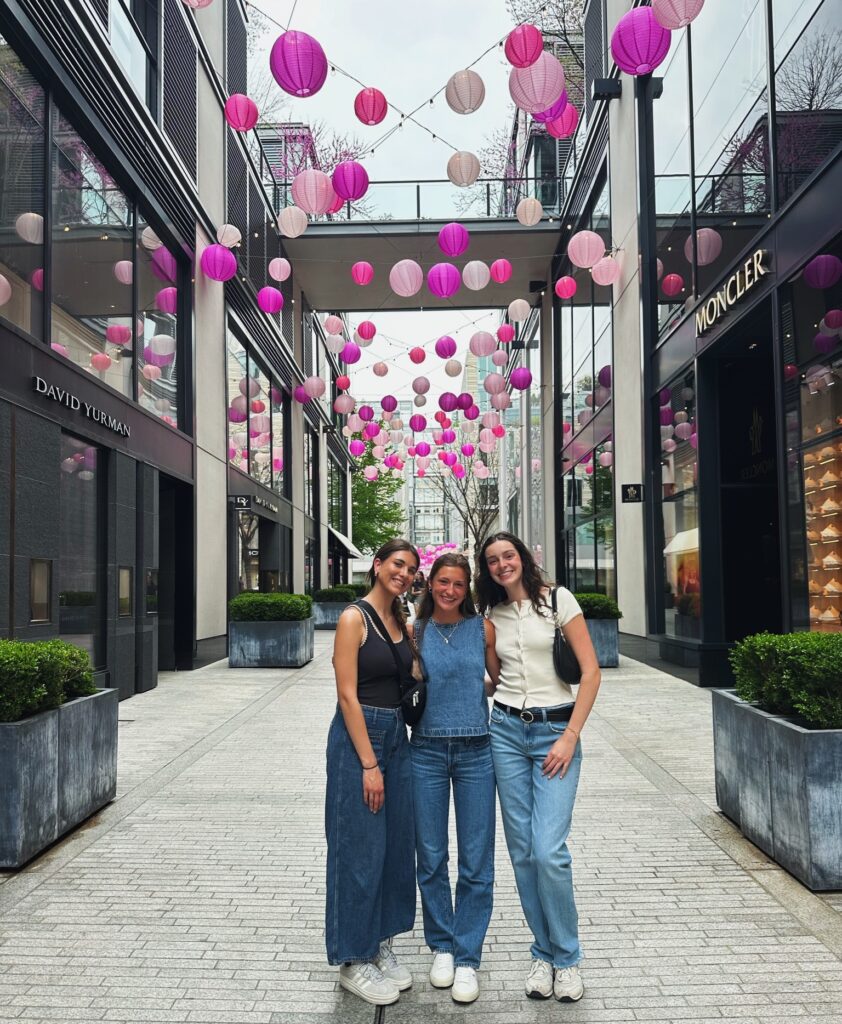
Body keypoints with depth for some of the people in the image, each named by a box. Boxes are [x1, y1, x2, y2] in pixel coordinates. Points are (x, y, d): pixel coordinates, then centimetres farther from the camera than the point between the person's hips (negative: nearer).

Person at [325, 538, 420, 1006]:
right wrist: (369, 763, -18)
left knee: (396, 846, 13)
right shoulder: (354, 618, -11)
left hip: (397, 736, 7)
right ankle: (353, 960, 15)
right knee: (360, 850, 1)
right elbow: (347, 694, -16)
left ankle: (380, 946, 29)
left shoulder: (403, 623, 11)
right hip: (358, 737, -7)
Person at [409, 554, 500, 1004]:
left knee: (475, 861, 4)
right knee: (430, 857, 10)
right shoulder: (415, 631, 2)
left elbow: (501, 681, 9)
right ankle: (441, 946, 29)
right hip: (426, 751, 1)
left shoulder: (482, 628, 1)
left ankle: (467, 958, 18)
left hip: (475, 751, -1)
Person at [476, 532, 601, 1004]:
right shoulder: (491, 615, 9)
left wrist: (571, 737, -11)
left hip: (556, 730, -4)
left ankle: (567, 957, 10)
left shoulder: (557, 599, -4)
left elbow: (591, 671, -7)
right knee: (522, 851, 6)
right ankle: (544, 953, 22)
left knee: (549, 851, -11)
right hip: (507, 730, 4)